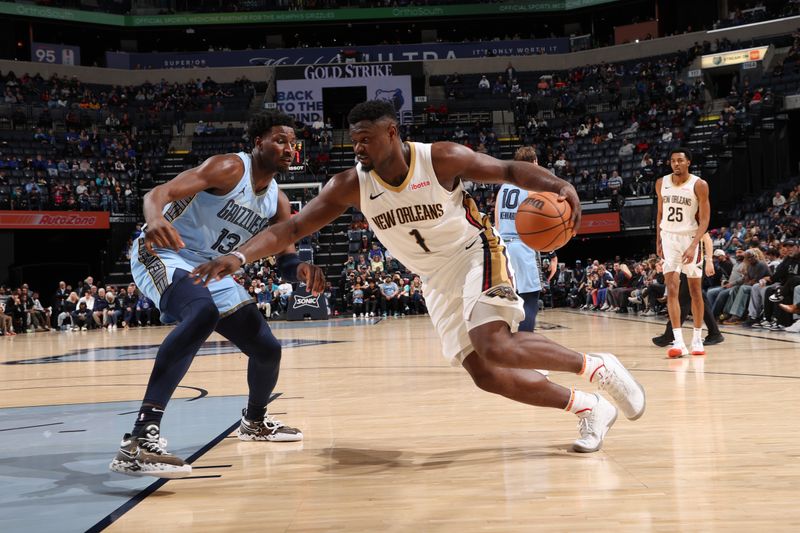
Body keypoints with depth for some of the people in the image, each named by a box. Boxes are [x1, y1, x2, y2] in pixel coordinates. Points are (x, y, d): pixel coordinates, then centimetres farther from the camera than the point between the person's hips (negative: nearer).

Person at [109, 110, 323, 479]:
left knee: (267, 349, 8)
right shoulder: (229, 168, -19)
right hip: (162, 253, -8)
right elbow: (158, 193, -30)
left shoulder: (278, 202, 4)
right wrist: (155, 220, -54)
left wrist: (301, 269, -22)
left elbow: (285, 259, 4)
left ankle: (255, 421, 41)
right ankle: (139, 440, -44)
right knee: (203, 313, -40)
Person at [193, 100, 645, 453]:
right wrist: (238, 256, -29)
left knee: (494, 347, -28)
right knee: (484, 373, -3)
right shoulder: (350, 186, -13)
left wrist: (558, 185, -28)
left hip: (476, 253, -5)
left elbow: (508, 170, -10)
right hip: (437, 279, 5)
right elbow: (292, 228, -15)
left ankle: (598, 367, -7)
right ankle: (590, 408, 13)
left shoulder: (443, 159, -20)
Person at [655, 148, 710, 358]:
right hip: (669, 238, 2)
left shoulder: (699, 185, -10)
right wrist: (658, 241, 12)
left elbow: (704, 219, -12)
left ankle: (697, 340, 18)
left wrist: (693, 246, -22)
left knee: (695, 291, 6)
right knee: (672, 289, -9)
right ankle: (678, 342, -13)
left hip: (690, 238, -2)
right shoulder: (661, 183, 3)